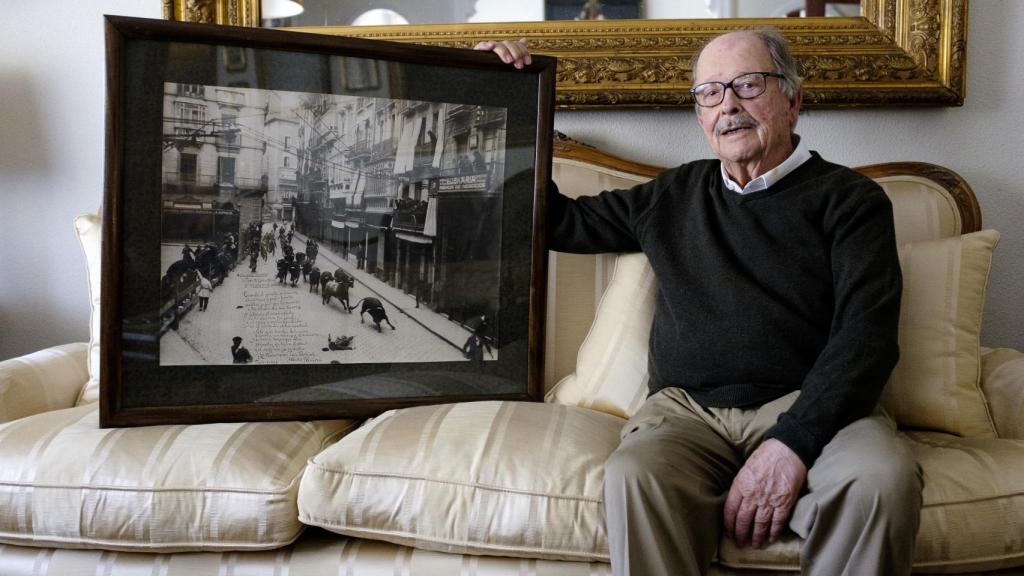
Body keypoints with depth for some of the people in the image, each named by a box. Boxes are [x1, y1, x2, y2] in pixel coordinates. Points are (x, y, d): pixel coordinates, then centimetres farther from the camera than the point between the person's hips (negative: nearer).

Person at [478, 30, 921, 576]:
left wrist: (792, 443, -19)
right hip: (686, 408, 2)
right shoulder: (671, 197, 20)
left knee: (883, 478, -34)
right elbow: (558, 221, 29)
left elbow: (866, 335, -4)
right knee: (635, 474, -32)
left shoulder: (849, 198, 8)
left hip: (809, 407, -1)